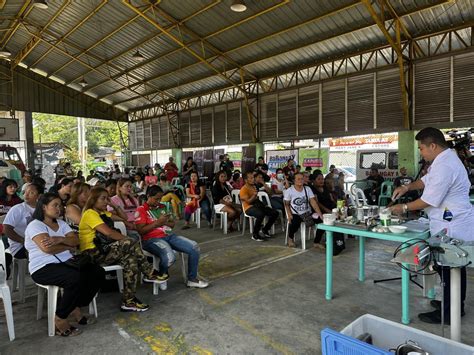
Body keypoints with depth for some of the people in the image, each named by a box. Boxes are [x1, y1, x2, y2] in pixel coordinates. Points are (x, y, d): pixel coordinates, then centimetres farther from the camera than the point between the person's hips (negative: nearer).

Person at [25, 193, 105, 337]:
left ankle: (75, 308, 3)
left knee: (98, 272, -12)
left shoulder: (61, 223, 17)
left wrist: (60, 239, -16)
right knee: (77, 278, -34)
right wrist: (68, 246, -5)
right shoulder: (35, 225, -5)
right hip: (43, 268, -7)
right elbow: (48, 248, -21)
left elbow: (76, 240, 3)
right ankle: (60, 319, -13)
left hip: (66, 262, 7)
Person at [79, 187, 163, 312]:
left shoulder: (103, 213, 17)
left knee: (131, 260, -16)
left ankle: (129, 301, -10)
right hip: (92, 254, -9)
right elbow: (108, 232, -23)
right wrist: (128, 240, -15)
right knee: (131, 244, -24)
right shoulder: (90, 214, -12)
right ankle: (149, 273, -10)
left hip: (103, 251, 9)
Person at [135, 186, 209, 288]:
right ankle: (162, 274, 3)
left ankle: (192, 279, 4)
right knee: (169, 257, -36)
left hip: (169, 235, 7)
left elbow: (172, 223, 21)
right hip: (152, 239, -7)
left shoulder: (162, 207, 18)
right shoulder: (141, 210, -2)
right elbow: (141, 230, -11)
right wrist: (157, 222, -17)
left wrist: (165, 222, -2)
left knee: (194, 247, -10)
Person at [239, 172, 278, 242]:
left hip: (258, 205, 8)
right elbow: (248, 201, -16)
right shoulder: (243, 189, -7)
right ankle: (255, 235, -20)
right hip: (249, 208, -8)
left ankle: (265, 230, 9)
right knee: (260, 214, -39)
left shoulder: (254, 186, 16)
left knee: (275, 213, -6)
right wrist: (254, 195, -29)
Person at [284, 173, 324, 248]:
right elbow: (287, 204, 0)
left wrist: (320, 214, -15)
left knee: (321, 220, -19)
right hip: (295, 214, -3)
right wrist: (289, 215, -17)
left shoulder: (307, 189, 4)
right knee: (294, 223, -35)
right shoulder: (289, 191, -3)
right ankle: (290, 238, 2)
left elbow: (313, 202, -4)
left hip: (307, 213, 4)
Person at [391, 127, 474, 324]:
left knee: (447, 270, 2)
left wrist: (404, 208, -9)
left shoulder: (444, 166, -25)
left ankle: (447, 313, 15)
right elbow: (428, 180, 21)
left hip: (450, 228, -11)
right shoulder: (445, 157, 8)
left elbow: (429, 201, -22)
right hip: (455, 224, 11)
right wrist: (408, 187, 5)